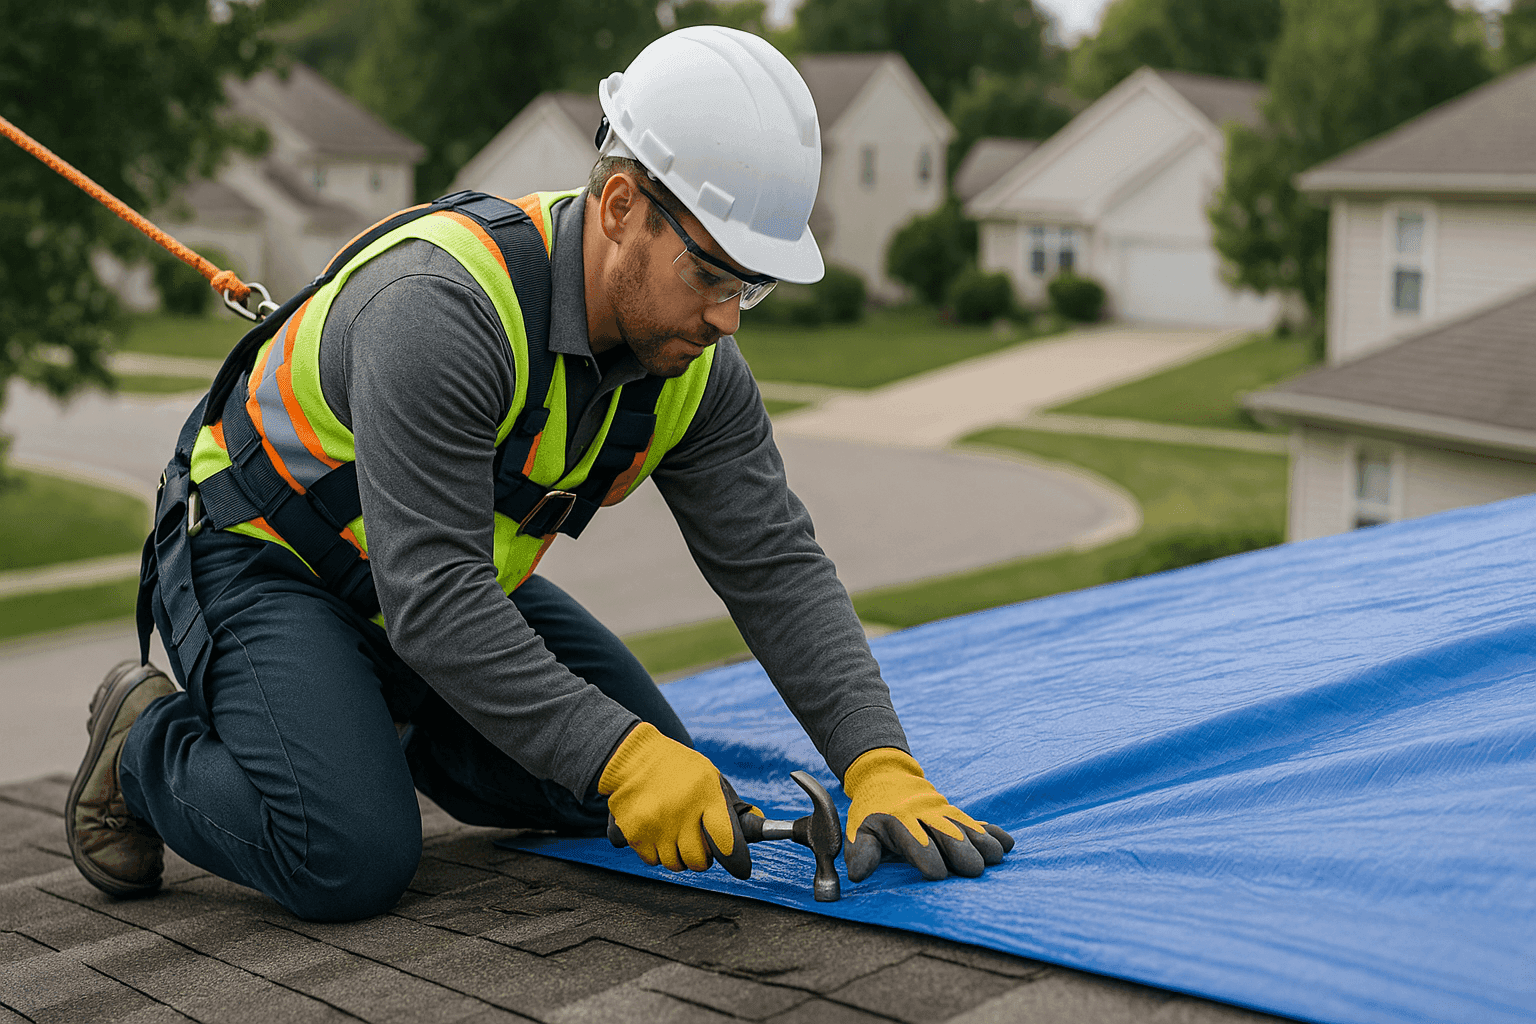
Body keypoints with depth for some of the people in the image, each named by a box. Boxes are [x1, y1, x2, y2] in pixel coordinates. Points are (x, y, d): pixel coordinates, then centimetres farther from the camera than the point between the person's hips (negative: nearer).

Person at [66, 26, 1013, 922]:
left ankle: (383, 722, 18)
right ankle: (150, 743, 2)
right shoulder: (442, 306, -36)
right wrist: (620, 756, -39)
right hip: (259, 553, -7)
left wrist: (881, 765, -24)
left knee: (659, 771, 0)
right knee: (352, 862, -27)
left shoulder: (696, 368, -12)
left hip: (453, 570, 8)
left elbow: (778, 568, -12)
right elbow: (432, 598, -38)